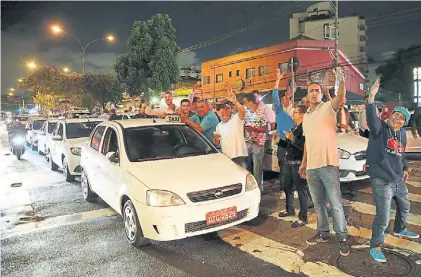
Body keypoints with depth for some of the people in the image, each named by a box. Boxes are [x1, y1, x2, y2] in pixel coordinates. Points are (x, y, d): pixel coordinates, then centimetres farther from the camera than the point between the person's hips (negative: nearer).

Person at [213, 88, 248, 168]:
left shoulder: (237, 119, -3)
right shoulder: (219, 125, 13)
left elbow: (243, 112, -27)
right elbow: (216, 144, 17)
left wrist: (234, 101, -44)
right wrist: (215, 139, -7)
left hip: (239, 156, -5)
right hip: (226, 158, 5)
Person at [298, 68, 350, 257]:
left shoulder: (328, 108, -3)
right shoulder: (306, 116, 16)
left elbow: (341, 99, -27)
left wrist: (341, 81, -44)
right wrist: (303, 163, 18)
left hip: (328, 164, -6)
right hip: (311, 166, 7)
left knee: (335, 203, 0)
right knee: (318, 203, 15)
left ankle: (342, 238, 12)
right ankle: (323, 233, 29)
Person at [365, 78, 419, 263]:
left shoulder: (402, 134, 10)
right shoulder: (379, 128, -12)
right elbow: (371, 117, -34)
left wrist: (404, 169, 13)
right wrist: (372, 96, -46)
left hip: (398, 180, 8)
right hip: (381, 181, -8)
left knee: (404, 207, 30)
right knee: (383, 216, -11)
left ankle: (400, 230, 58)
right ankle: (375, 247, 7)